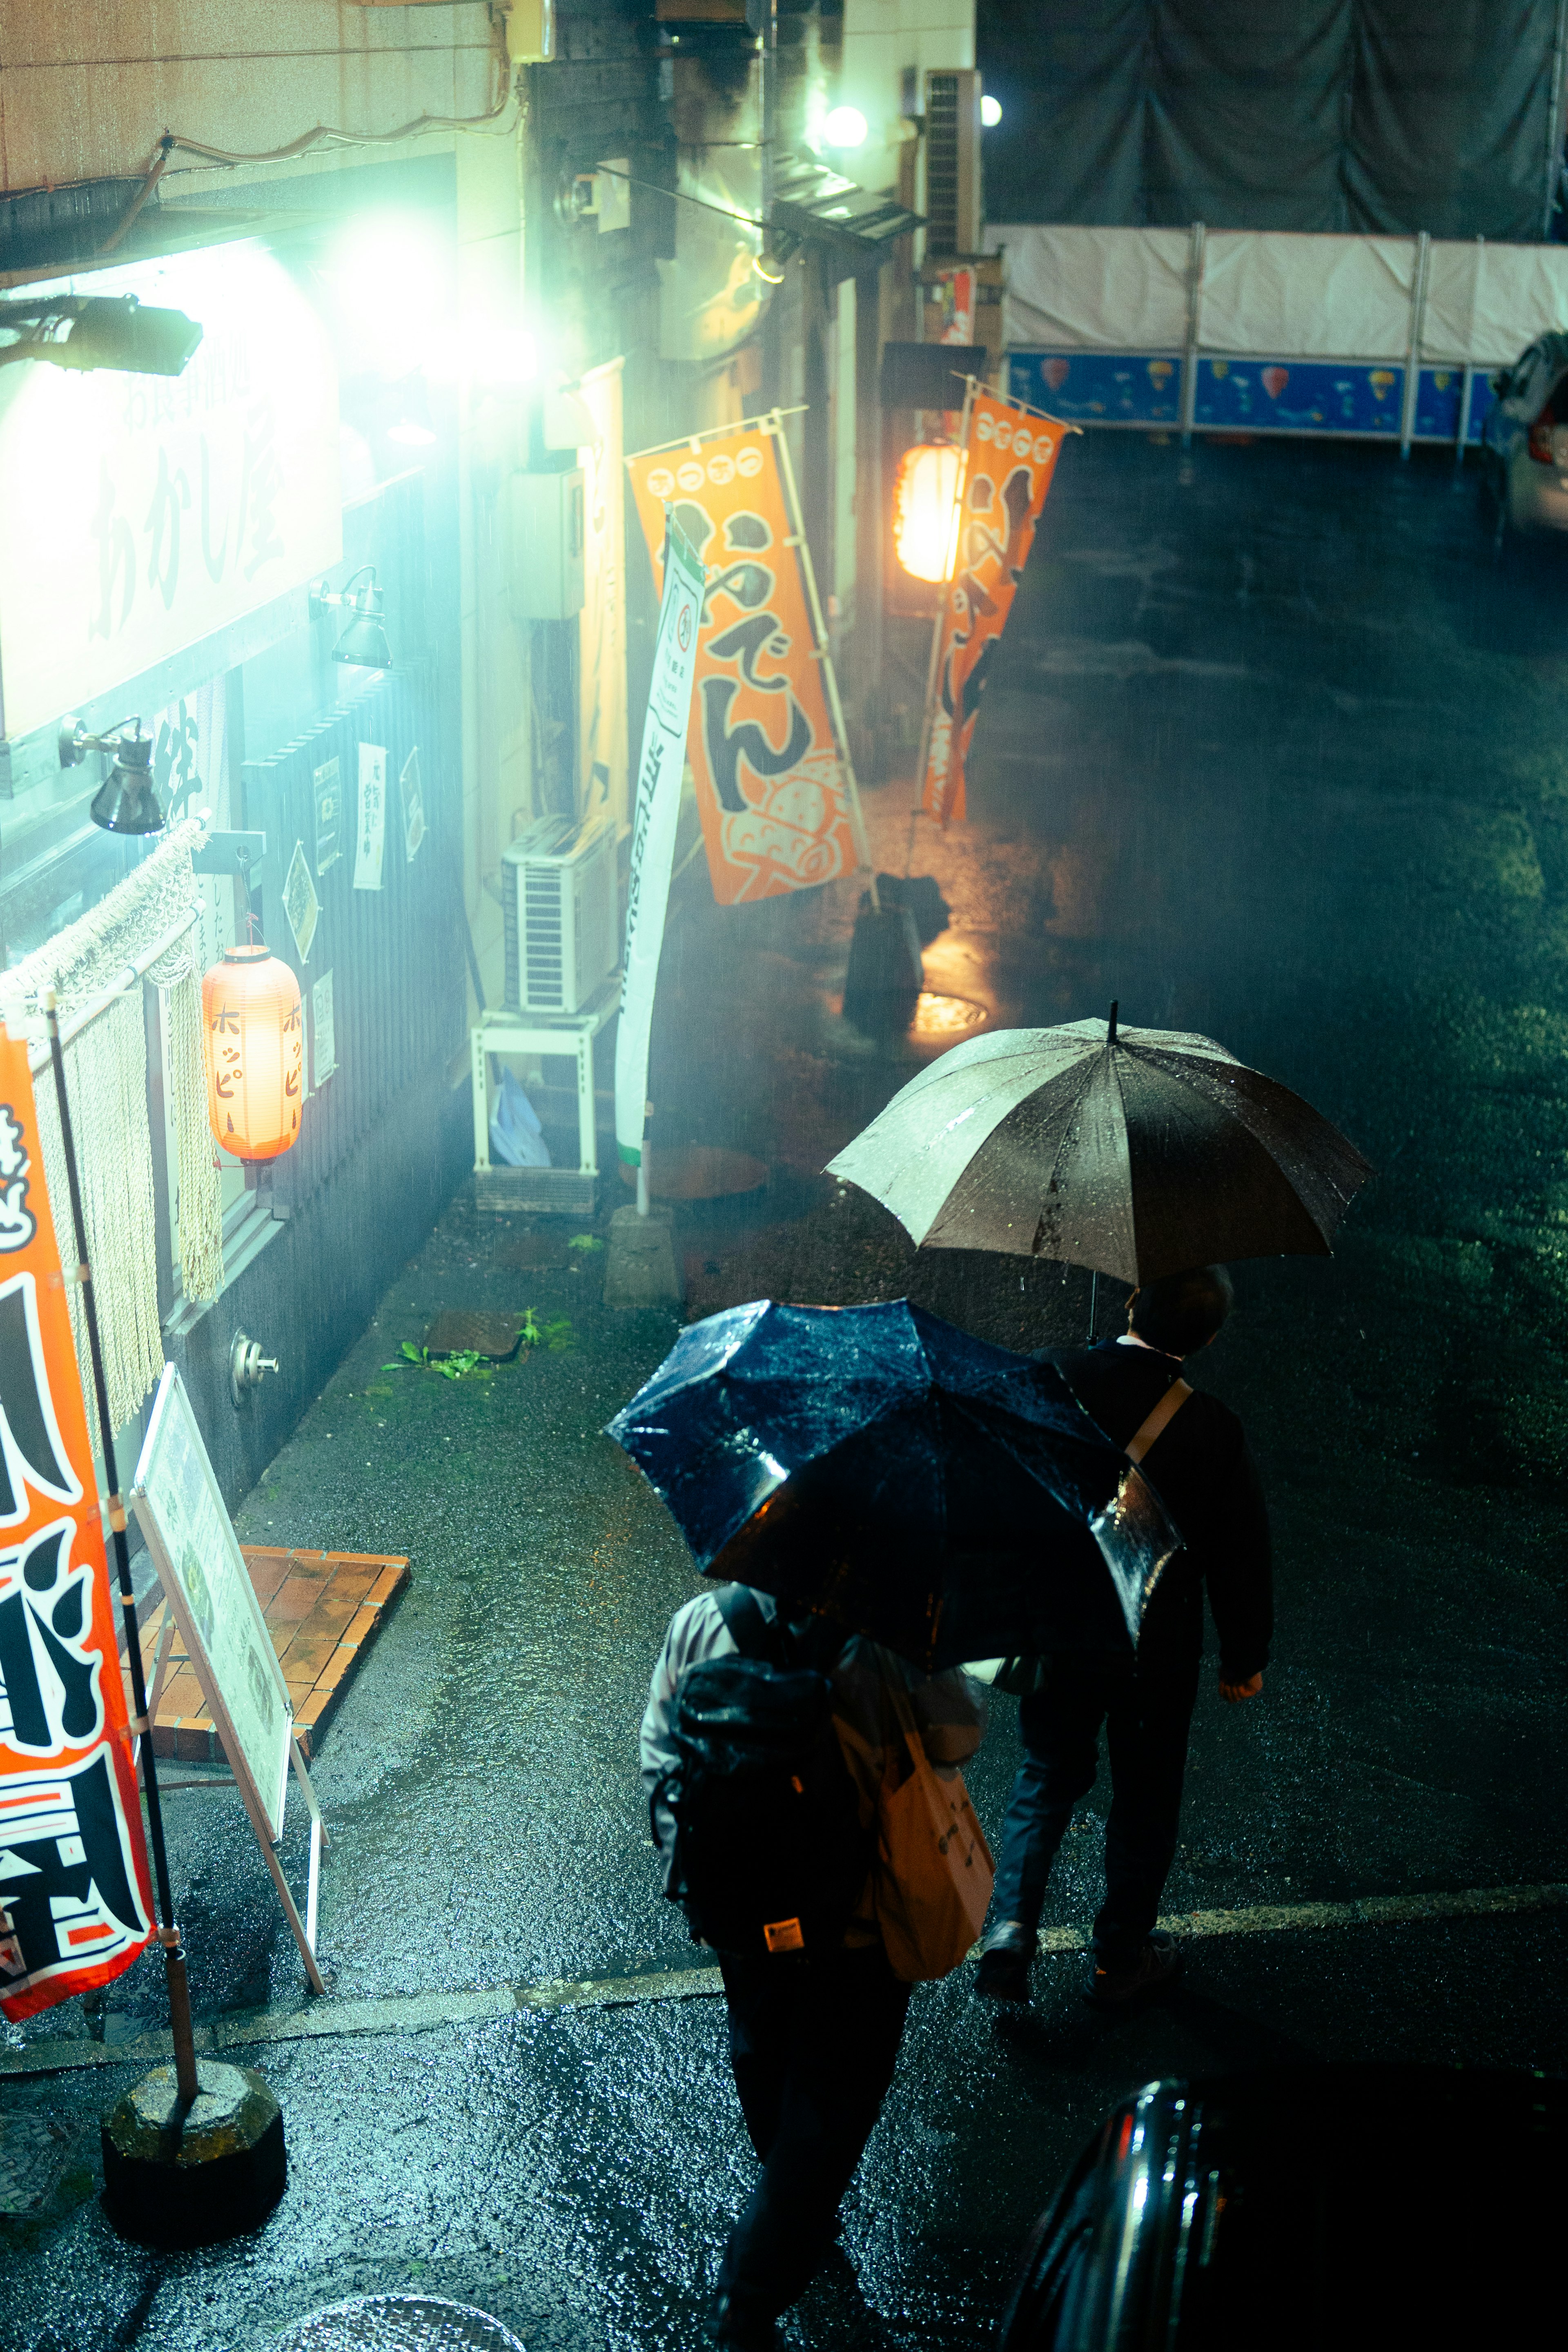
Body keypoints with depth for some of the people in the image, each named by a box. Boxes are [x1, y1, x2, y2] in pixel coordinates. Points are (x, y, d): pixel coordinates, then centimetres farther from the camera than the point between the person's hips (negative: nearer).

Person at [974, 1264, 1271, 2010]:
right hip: (1155, 1648, -2)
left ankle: (1011, 1928, 10)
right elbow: (1241, 1552, -11)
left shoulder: (1052, 1376, -15)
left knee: (1049, 1776, 22)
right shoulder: (1210, 1428, -22)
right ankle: (1120, 1958, 31)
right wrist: (1245, 1656, 4)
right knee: (1144, 1795, 18)